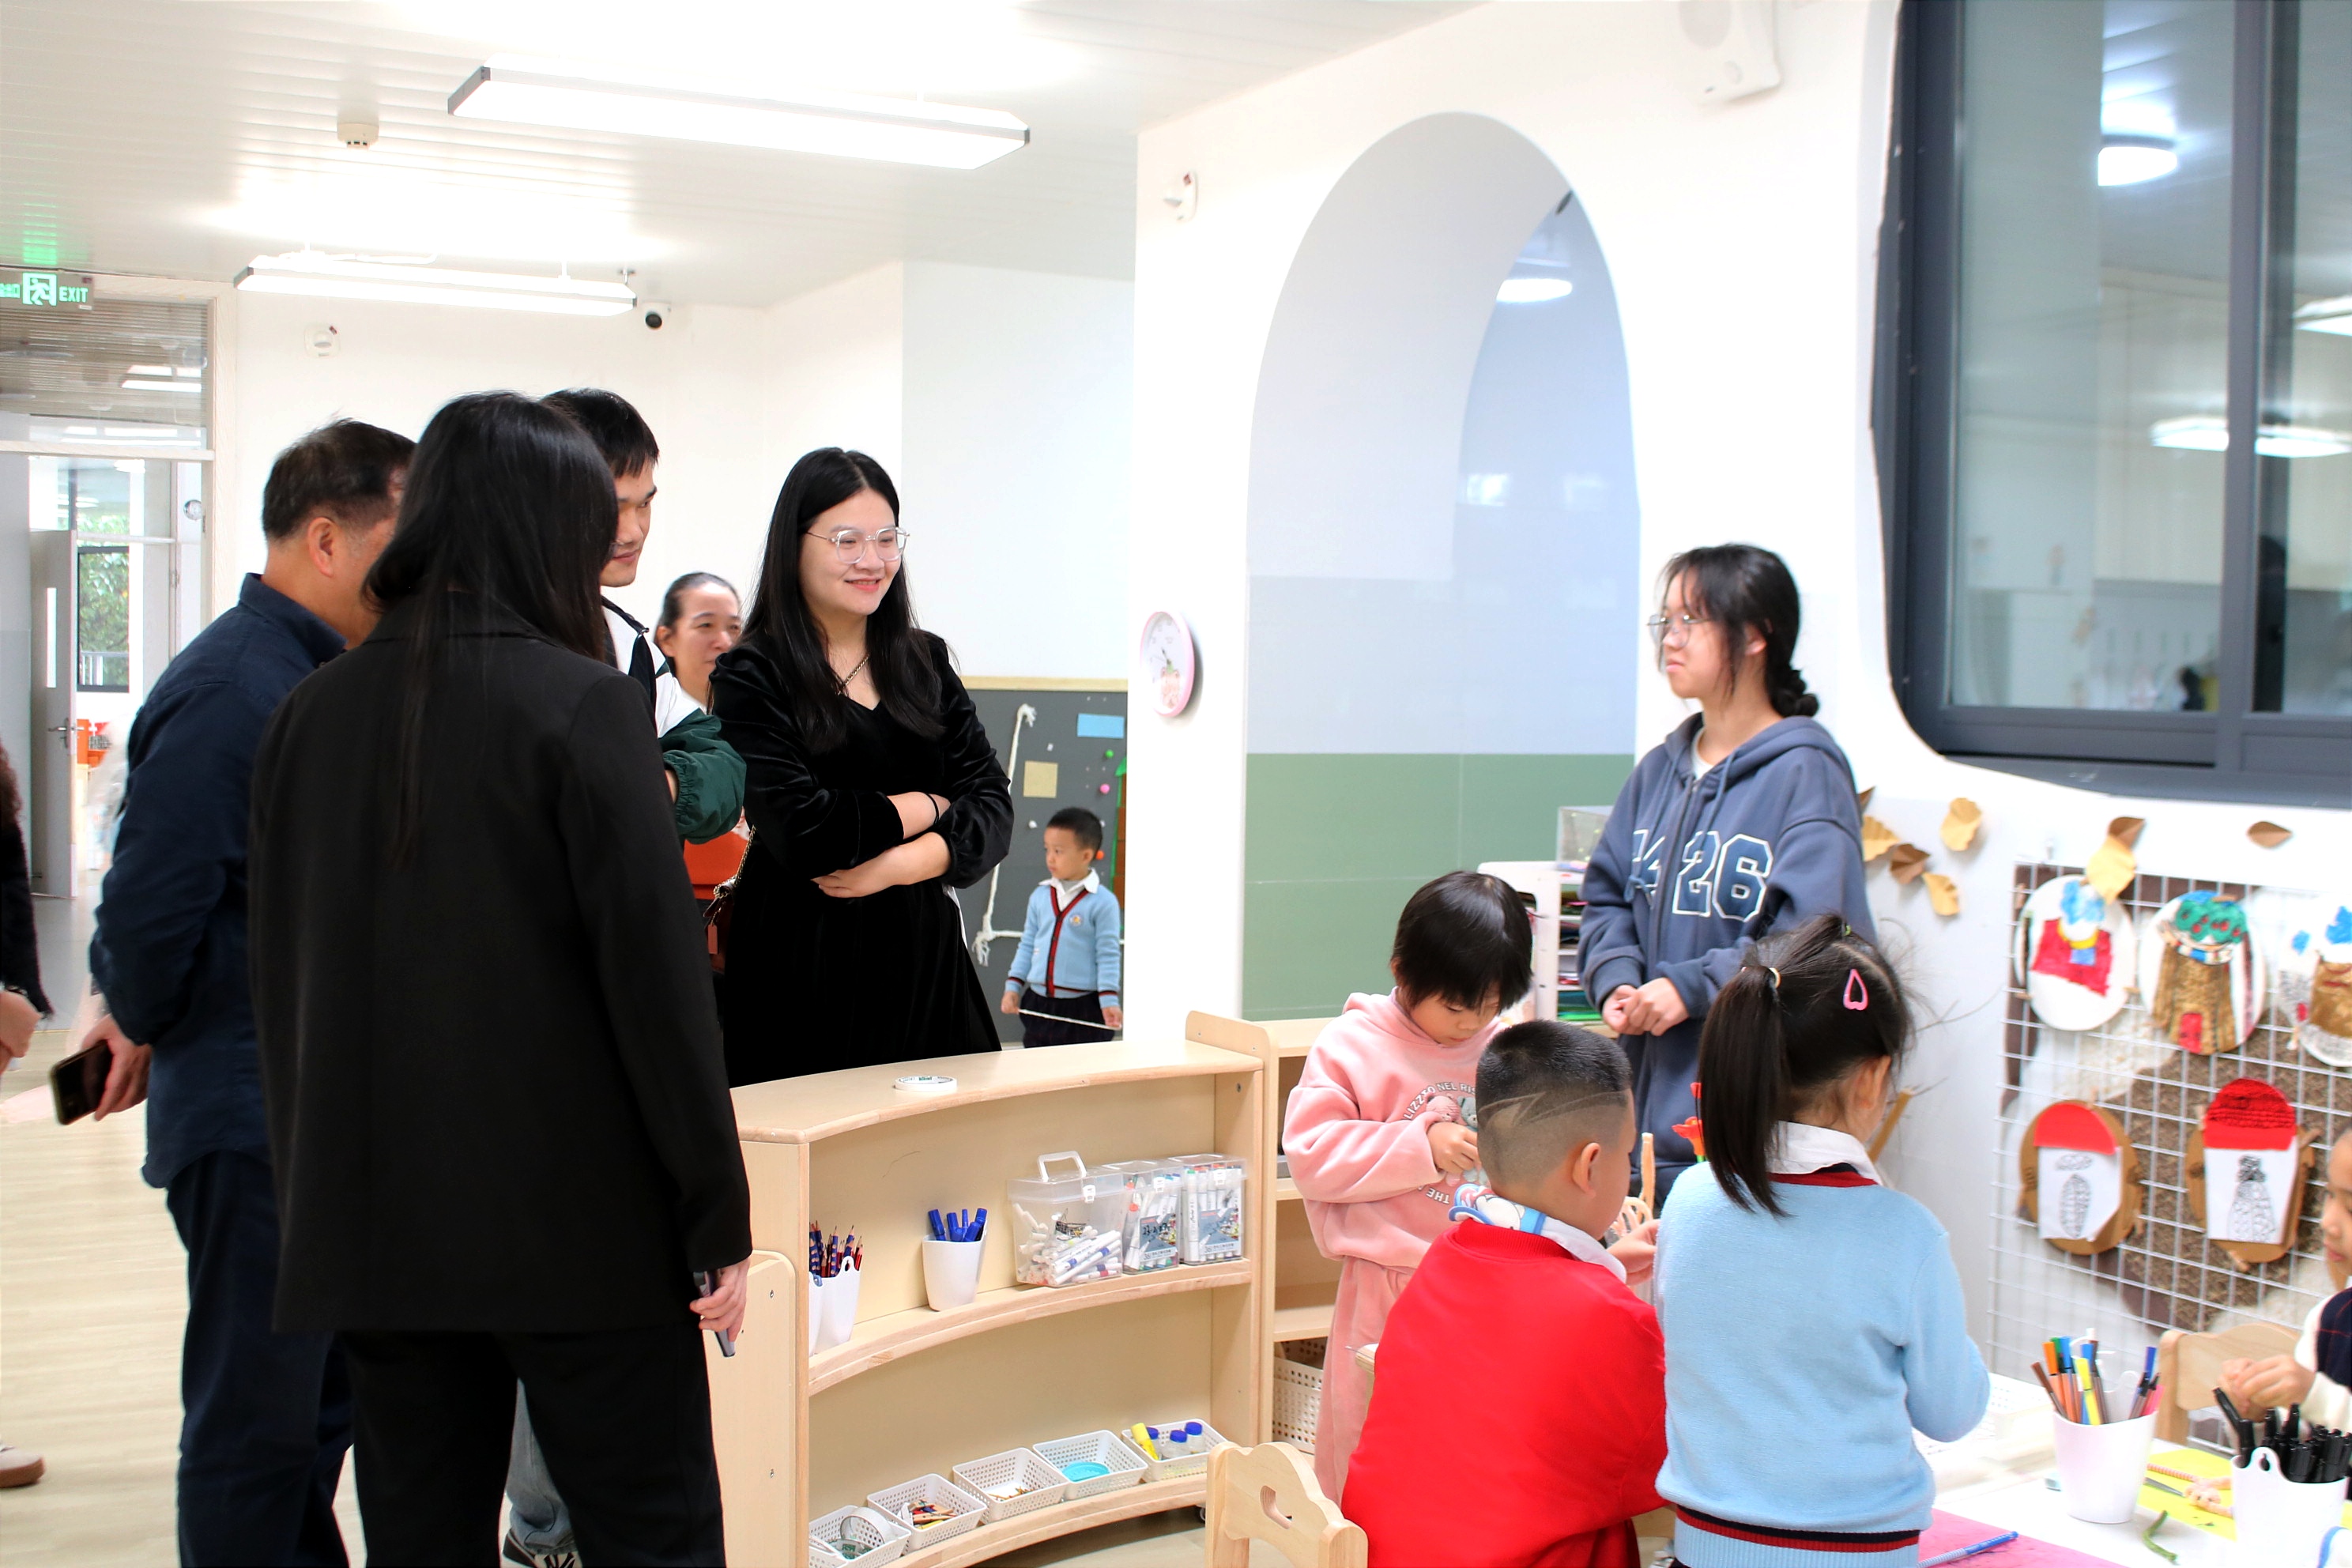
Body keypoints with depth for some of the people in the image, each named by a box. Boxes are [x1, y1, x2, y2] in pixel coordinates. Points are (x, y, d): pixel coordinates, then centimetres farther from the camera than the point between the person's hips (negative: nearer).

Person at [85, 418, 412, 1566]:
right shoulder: (233, 689, -18)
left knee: (324, 1400, 18)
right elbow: (151, 904, -19)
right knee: (257, 1420, 3)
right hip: (254, 1116, -9)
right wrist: (148, 1026, -2)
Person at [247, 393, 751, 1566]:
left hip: (371, 1225, 6)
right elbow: (656, 973, -14)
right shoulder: (580, 703, -11)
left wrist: (311, 1185, 19)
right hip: (576, 1221, -5)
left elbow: (281, 975, 11)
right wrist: (718, 1221, -8)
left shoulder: (314, 712, 6)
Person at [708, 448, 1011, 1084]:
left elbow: (994, 806, 3)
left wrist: (899, 864, -13)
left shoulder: (926, 662, 11)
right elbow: (798, 831, -16)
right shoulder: (753, 676, -4)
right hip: (805, 969, -4)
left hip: (926, 959, 4)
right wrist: (925, 807, -4)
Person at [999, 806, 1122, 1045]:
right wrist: (1013, 987, 7)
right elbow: (1027, 945, 13)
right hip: (1038, 1004, 6)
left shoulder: (1103, 903, -9)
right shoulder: (1040, 897, 7)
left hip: (1083, 1009, -5)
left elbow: (1108, 956, -10)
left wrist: (1109, 1002, -15)